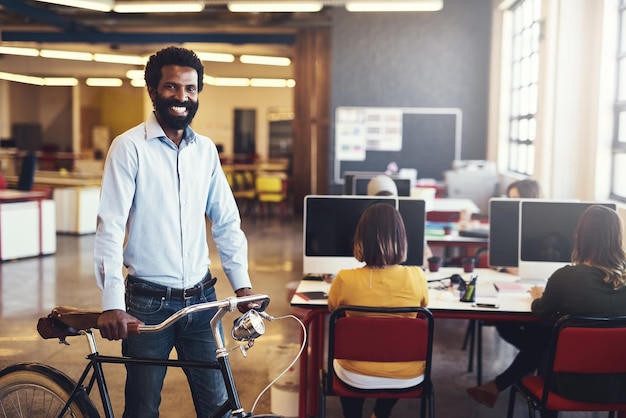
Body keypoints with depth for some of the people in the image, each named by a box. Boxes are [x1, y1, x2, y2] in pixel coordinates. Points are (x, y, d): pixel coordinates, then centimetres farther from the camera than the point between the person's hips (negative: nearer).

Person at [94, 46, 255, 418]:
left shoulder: (206, 149, 6)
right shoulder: (130, 147, -8)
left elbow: (227, 222, 9)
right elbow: (110, 227, -14)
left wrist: (242, 283, 0)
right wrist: (112, 303, -21)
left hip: (201, 300, 4)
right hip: (148, 304, -4)